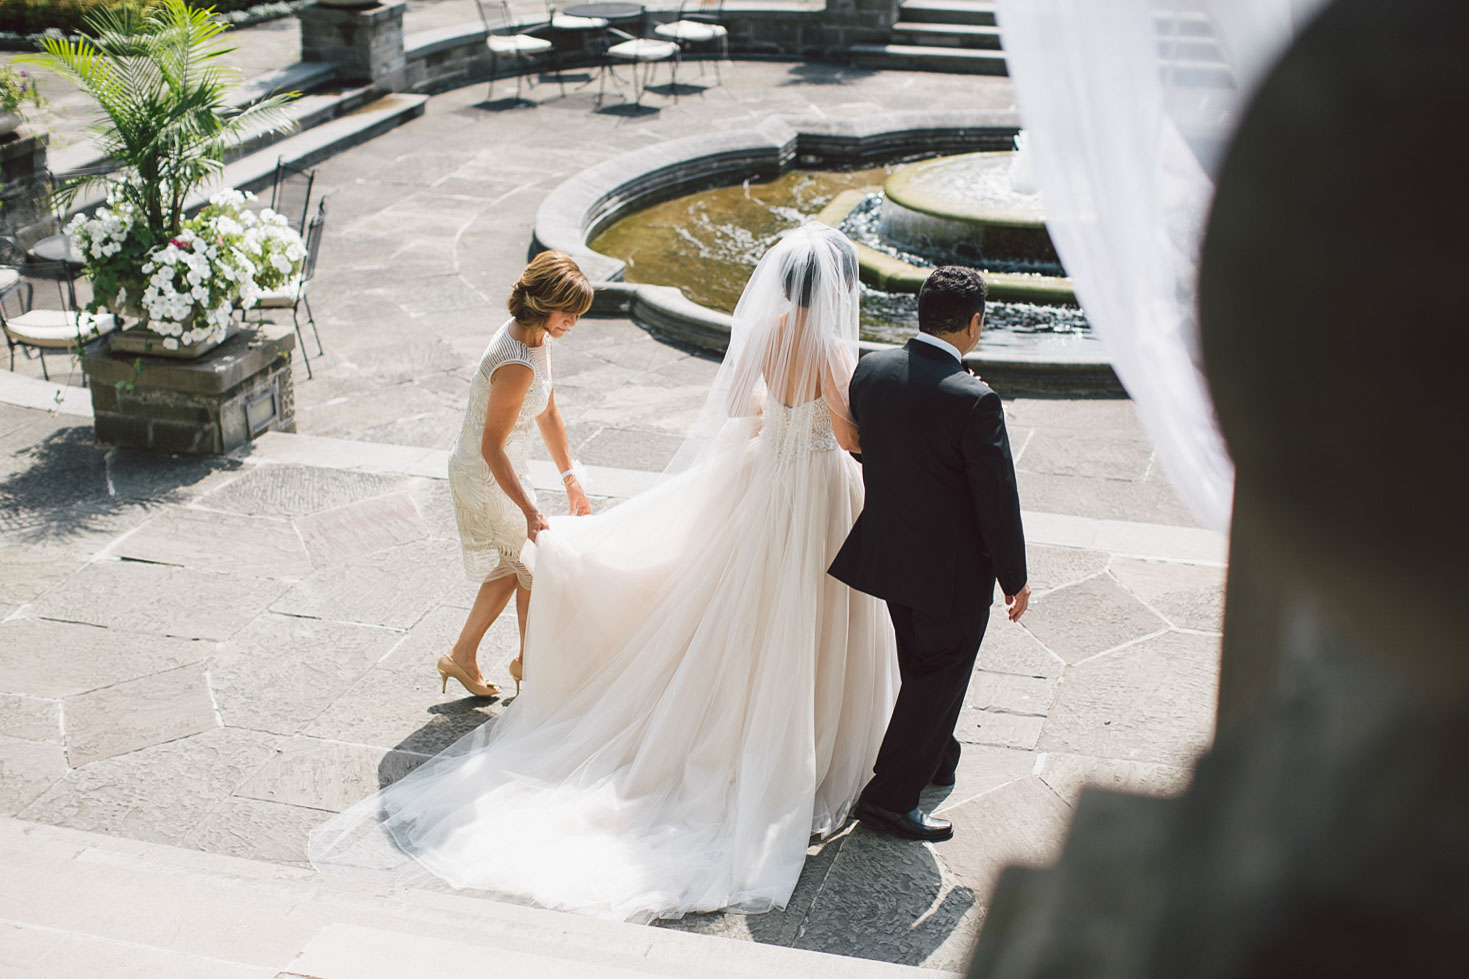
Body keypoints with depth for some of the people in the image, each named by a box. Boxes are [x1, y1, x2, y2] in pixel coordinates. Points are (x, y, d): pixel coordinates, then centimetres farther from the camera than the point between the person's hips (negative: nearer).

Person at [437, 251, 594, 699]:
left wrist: (571, 477, 11)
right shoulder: (517, 365, -32)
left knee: (510, 568, 22)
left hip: (476, 472, 9)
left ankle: (462, 656, 33)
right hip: (487, 478, -9)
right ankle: (529, 660, 32)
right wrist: (529, 511, -27)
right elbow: (492, 447, -28)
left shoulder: (537, 336, -2)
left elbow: (548, 414, 9)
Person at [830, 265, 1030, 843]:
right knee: (941, 674, 10)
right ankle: (890, 796, 15)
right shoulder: (973, 400, -25)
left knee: (921, 667, 25)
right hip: (953, 569, -7)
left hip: (889, 552, 7)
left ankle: (936, 758, 46)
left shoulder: (871, 369, -7)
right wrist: (1015, 579, -7)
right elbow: (999, 499, -18)